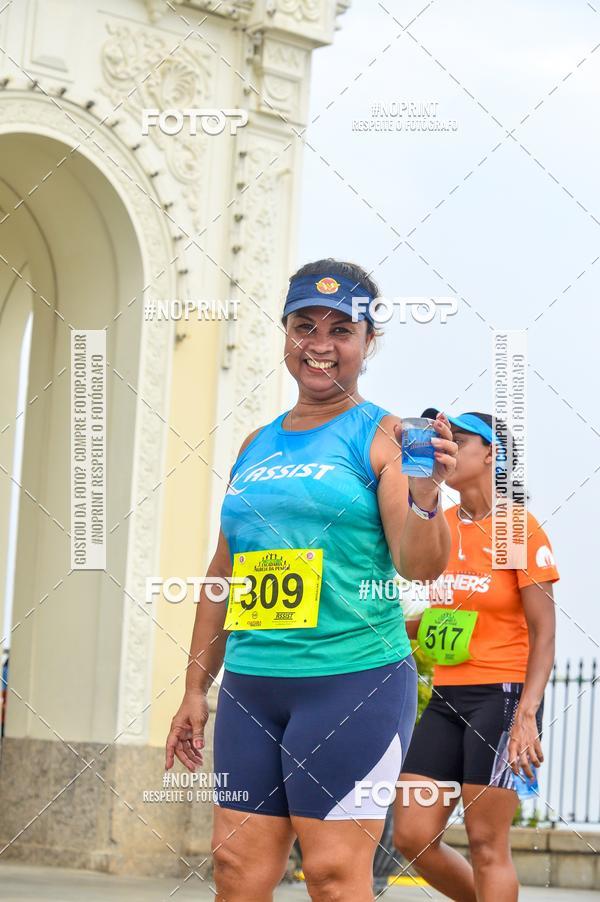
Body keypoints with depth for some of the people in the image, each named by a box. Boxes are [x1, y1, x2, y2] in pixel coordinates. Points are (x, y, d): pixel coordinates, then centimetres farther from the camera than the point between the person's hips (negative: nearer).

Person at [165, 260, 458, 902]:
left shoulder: (381, 435, -2)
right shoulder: (256, 446, 15)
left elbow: (419, 567, -10)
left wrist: (423, 498, -30)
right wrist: (195, 689, 18)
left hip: (352, 680, -6)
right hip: (250, 684, 6)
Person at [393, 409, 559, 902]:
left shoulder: (519, 527, -7)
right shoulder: (441, 524, 11)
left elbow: (543, 631, -11)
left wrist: (526, 715, -20)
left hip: (501, 695, -7)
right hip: (447, 697, 7)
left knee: (486, 844, -5)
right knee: (413, 836, 2)